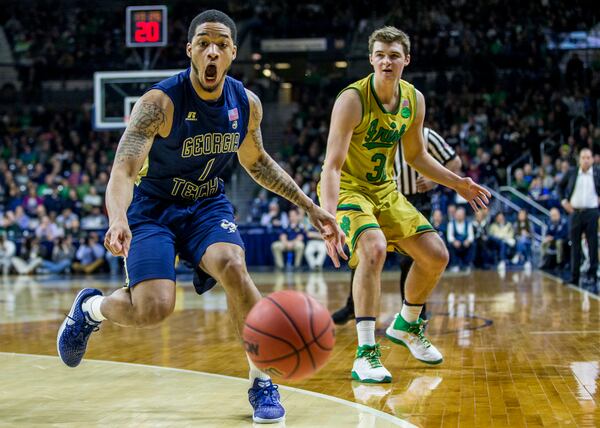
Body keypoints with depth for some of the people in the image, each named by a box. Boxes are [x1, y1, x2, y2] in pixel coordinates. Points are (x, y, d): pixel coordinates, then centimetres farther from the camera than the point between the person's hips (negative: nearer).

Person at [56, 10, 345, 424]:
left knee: (233, 266, -28)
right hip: (152, 206, -3)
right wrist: (118, 220, -54)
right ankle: (90, 307, 16)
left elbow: (257, 162, 12)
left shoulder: (247, 104, -7)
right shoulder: (160, 103, -24)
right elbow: (123, 171, -32)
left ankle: (262, 382, -12)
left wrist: (311, 207, 9)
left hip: (207, 203, 3)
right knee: (154, 308, -20)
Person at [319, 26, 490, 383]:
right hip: (346, 189, -7)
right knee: (374, 248, -33)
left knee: (436, 256, 4)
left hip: (385, 189, 7)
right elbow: (332, 165, -29)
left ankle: (407, 325, 32)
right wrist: (330, 218, -42)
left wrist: (457, 183, 8)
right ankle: (366, 353, -29)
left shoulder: (415, 100, -3)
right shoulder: (352, 100, -24)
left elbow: (416, 156, 14)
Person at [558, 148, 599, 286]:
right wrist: (564, 200, 7)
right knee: (575, 246, 6)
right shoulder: (571, 173, 4)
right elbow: (561, 186, 17)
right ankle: (574, 277, 11)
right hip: (574, 212, 2)